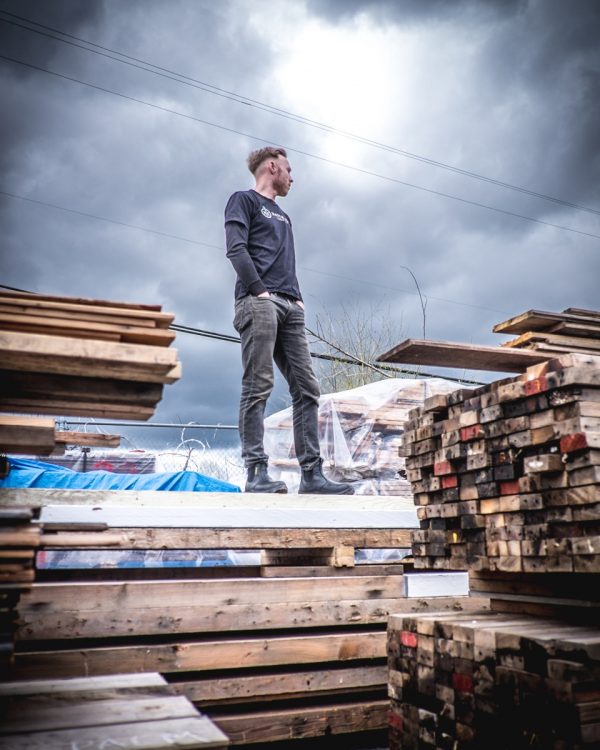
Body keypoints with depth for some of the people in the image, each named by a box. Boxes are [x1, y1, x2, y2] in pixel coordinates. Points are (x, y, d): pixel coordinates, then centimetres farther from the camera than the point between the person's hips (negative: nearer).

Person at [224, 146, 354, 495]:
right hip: (259, 302, -7)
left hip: (290, 308, 7)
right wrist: (259, 290, -13)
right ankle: (257, 472, -15)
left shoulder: (283, 217, 33)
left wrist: (298, 297, 10)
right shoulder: (244, 200, 11)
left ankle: (312, 472, -4)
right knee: (258, 387, -14)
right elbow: (236, 249, -4)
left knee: (307, 389, -3)